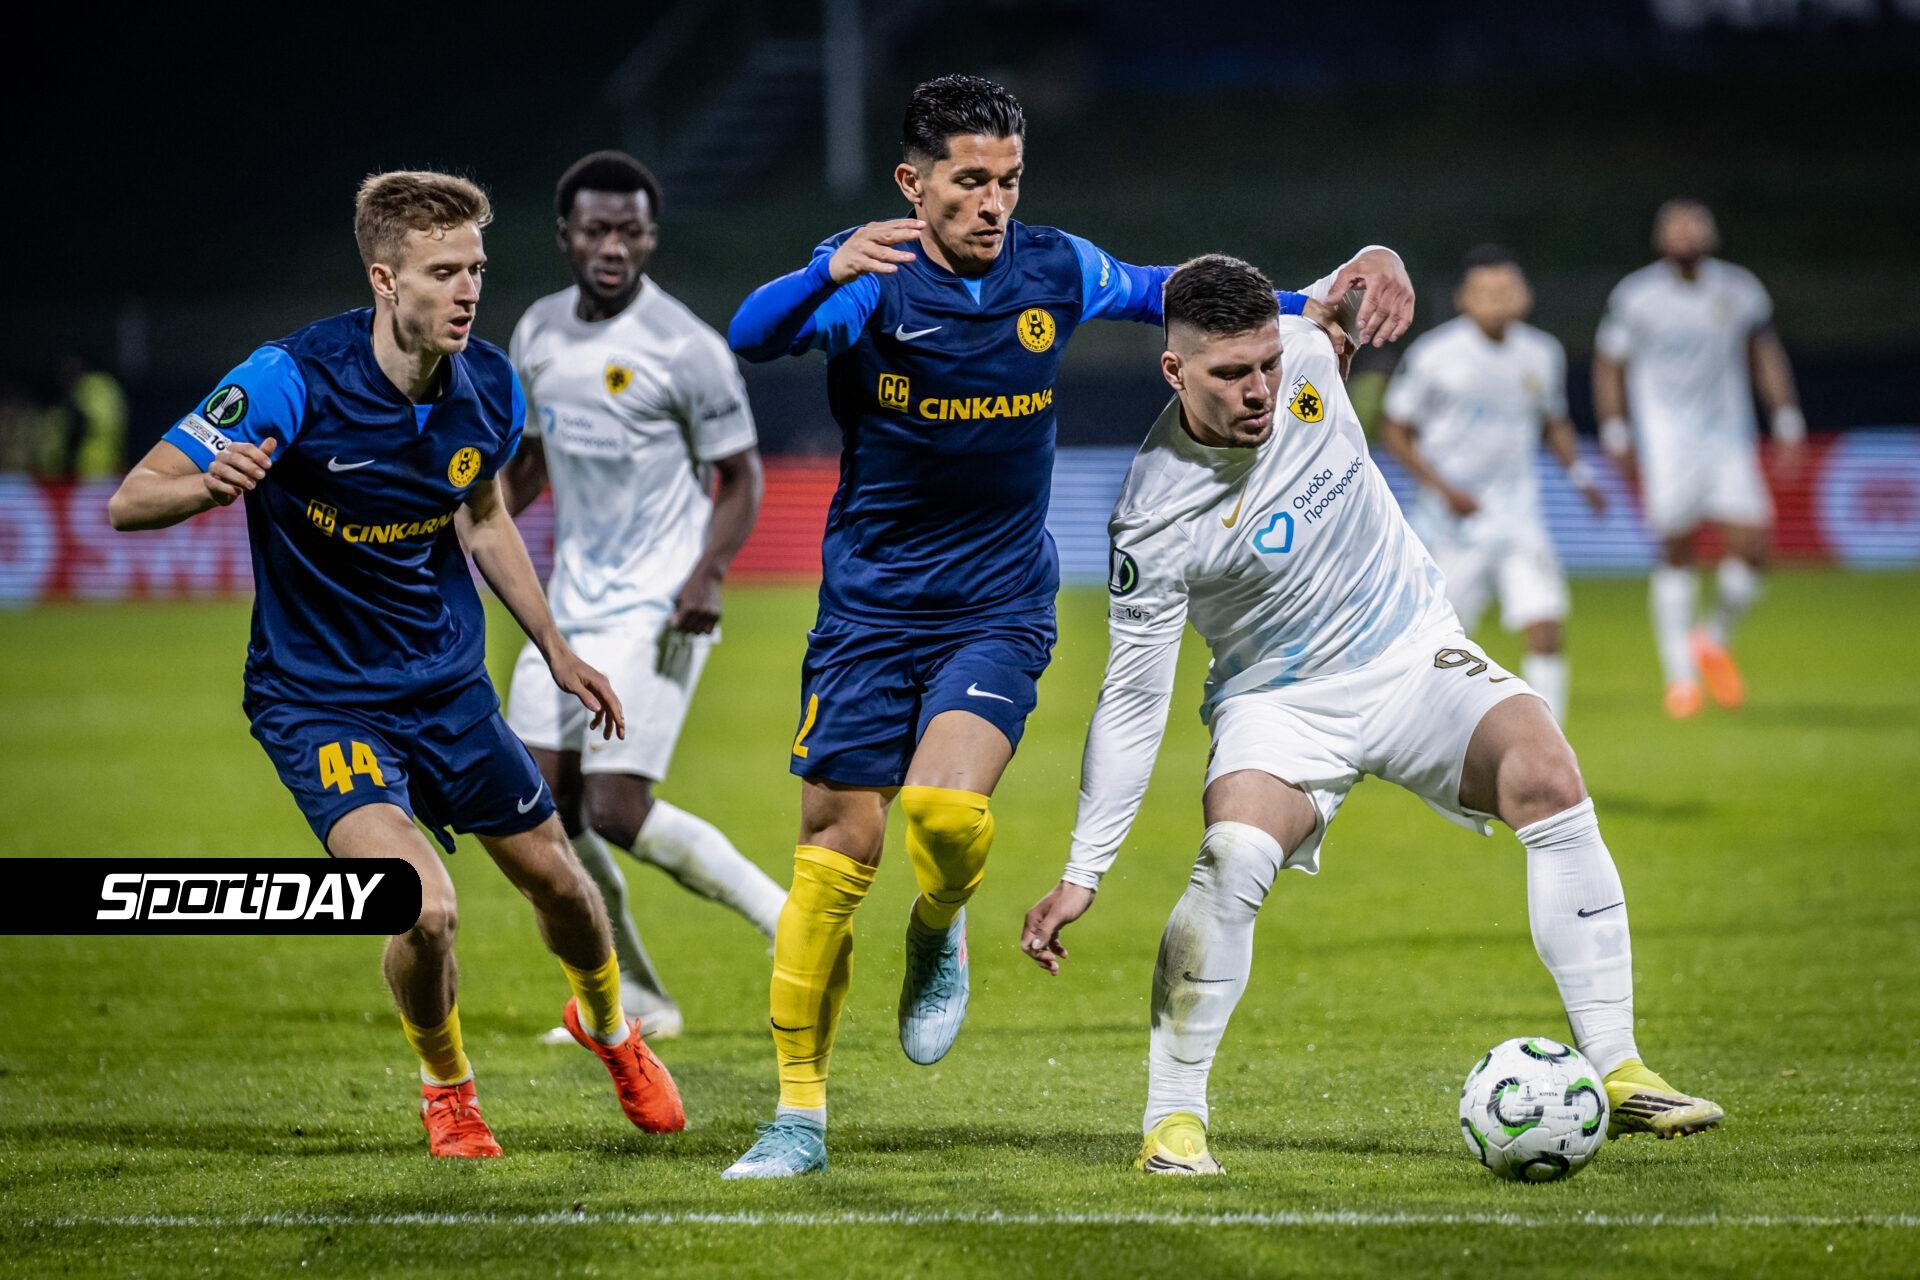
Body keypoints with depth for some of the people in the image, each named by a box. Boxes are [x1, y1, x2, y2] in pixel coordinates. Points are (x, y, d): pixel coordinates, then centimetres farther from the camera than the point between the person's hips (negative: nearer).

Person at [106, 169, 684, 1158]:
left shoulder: (489, 387, -7)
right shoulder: (293, 380, -25)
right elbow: (128, 502, -24)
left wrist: (555, 648, 19)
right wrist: (208, 483, -46)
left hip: (449, 684, 5)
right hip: (317, 698, -5)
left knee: (556, 882, 15)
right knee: (425, 908, -23)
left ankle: (608, 1028, 51)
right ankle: (446, 1086, 10)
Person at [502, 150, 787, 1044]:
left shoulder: (685, 348, -13)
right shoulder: (538, 333, 7)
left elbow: (740, 477, -8)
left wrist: (708, 575, -22)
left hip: (653, 610, -7)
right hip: (571, 602, 7)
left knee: (616, 812, -16)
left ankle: (785, 919, 1)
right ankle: (633, 1003, 16)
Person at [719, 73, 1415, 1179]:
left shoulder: (1054, 272, -1)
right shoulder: (869, 280, -11)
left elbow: (1161, 296, 17)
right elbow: (753, 336, -29)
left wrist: (1308, 305, 5)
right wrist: (830, 273, -50)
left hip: (998, 609, 1)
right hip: (870, 608, -1)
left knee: (947, 806, -24)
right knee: (837, 850, -2)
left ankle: (940, 930, 11)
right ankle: (801, 1113, 9)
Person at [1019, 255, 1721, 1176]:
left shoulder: (1305, 352, -13)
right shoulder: (1154, 521, -23)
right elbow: (1131, 700, -16)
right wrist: (1082, 875, -18)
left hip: (1413, 651, 3)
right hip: (1279, 702, -3)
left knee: (1548, 780, -22)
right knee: (1233, 859, -31)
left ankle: (1614, 1072, -18)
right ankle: (1173, 1117, -14)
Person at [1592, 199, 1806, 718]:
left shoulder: (1739, 291, 5)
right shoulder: (1637, 296, -3)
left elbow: (1766, 355, 16)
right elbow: (1609, 365, 4)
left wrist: (1787, 423, 11)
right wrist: (1617, 436, -3)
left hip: (1729, 439, 3)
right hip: (1666, 440, -3)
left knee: (1751, 547, -7)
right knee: (1676, 553, -7)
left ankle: (1716, 640, 20)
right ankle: (1680, 675, 4)